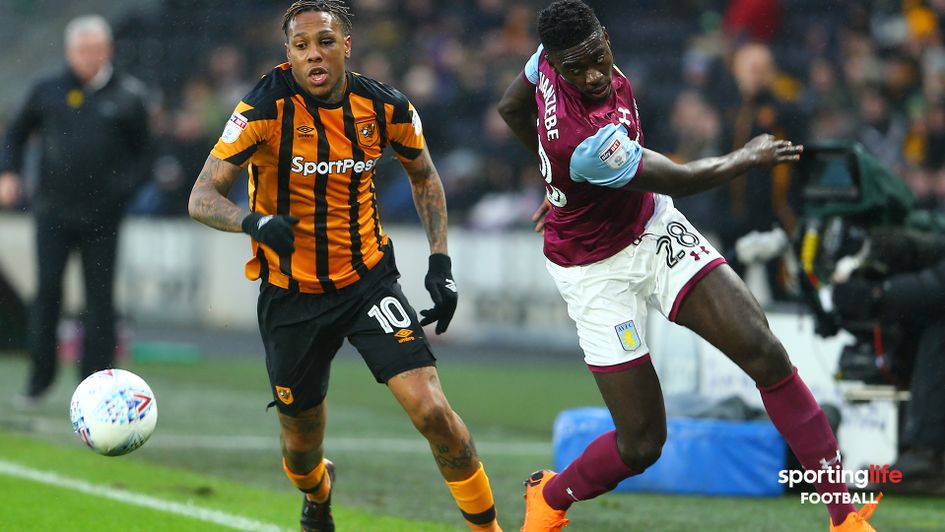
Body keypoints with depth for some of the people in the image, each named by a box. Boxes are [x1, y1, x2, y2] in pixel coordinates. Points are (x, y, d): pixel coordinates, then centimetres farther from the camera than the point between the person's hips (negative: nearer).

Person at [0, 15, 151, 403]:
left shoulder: (128, 95, 3)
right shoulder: (48, 91, 6)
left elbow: (142, 153, 9)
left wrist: (125, 188, -7)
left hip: (102, 214, -1)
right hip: (53, 210, 1)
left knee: (99, 298, 0)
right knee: (48, 288, -5)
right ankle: (41, 374, 7)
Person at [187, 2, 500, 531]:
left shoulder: (386, 107, -8)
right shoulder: (266, 109, -17)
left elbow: (424, 177, 11)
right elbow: (203, 197, -18)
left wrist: (440, 261, 2)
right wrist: (255, 222, -39)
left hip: (367, 279, 1)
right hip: (291, 292, -1)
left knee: (431, 409, -18)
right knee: (302, 441, 11)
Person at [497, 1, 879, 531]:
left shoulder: (558, 55, -13)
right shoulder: (586, 142, -36)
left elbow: (512, 108, 10)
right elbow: (678, 178, -20)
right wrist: (748, 158, -3)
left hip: (654, 229, 7)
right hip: (598, 272, -7)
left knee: (764, 351, -13)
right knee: (641, 444, -3)